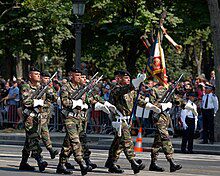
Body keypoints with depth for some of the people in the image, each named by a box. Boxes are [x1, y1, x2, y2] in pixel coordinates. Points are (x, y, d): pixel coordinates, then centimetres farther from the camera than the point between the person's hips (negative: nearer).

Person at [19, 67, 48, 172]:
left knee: (30, 140, 10)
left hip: (37, 115, 8)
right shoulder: (26, 87, -7)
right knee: (33, 137, -17)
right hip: (29, 116, -8)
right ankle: (39, 160, -28)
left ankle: (23, 163, 17)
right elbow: (25, 101, -18)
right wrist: (37, 102, -12)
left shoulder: (40, 87, 16)